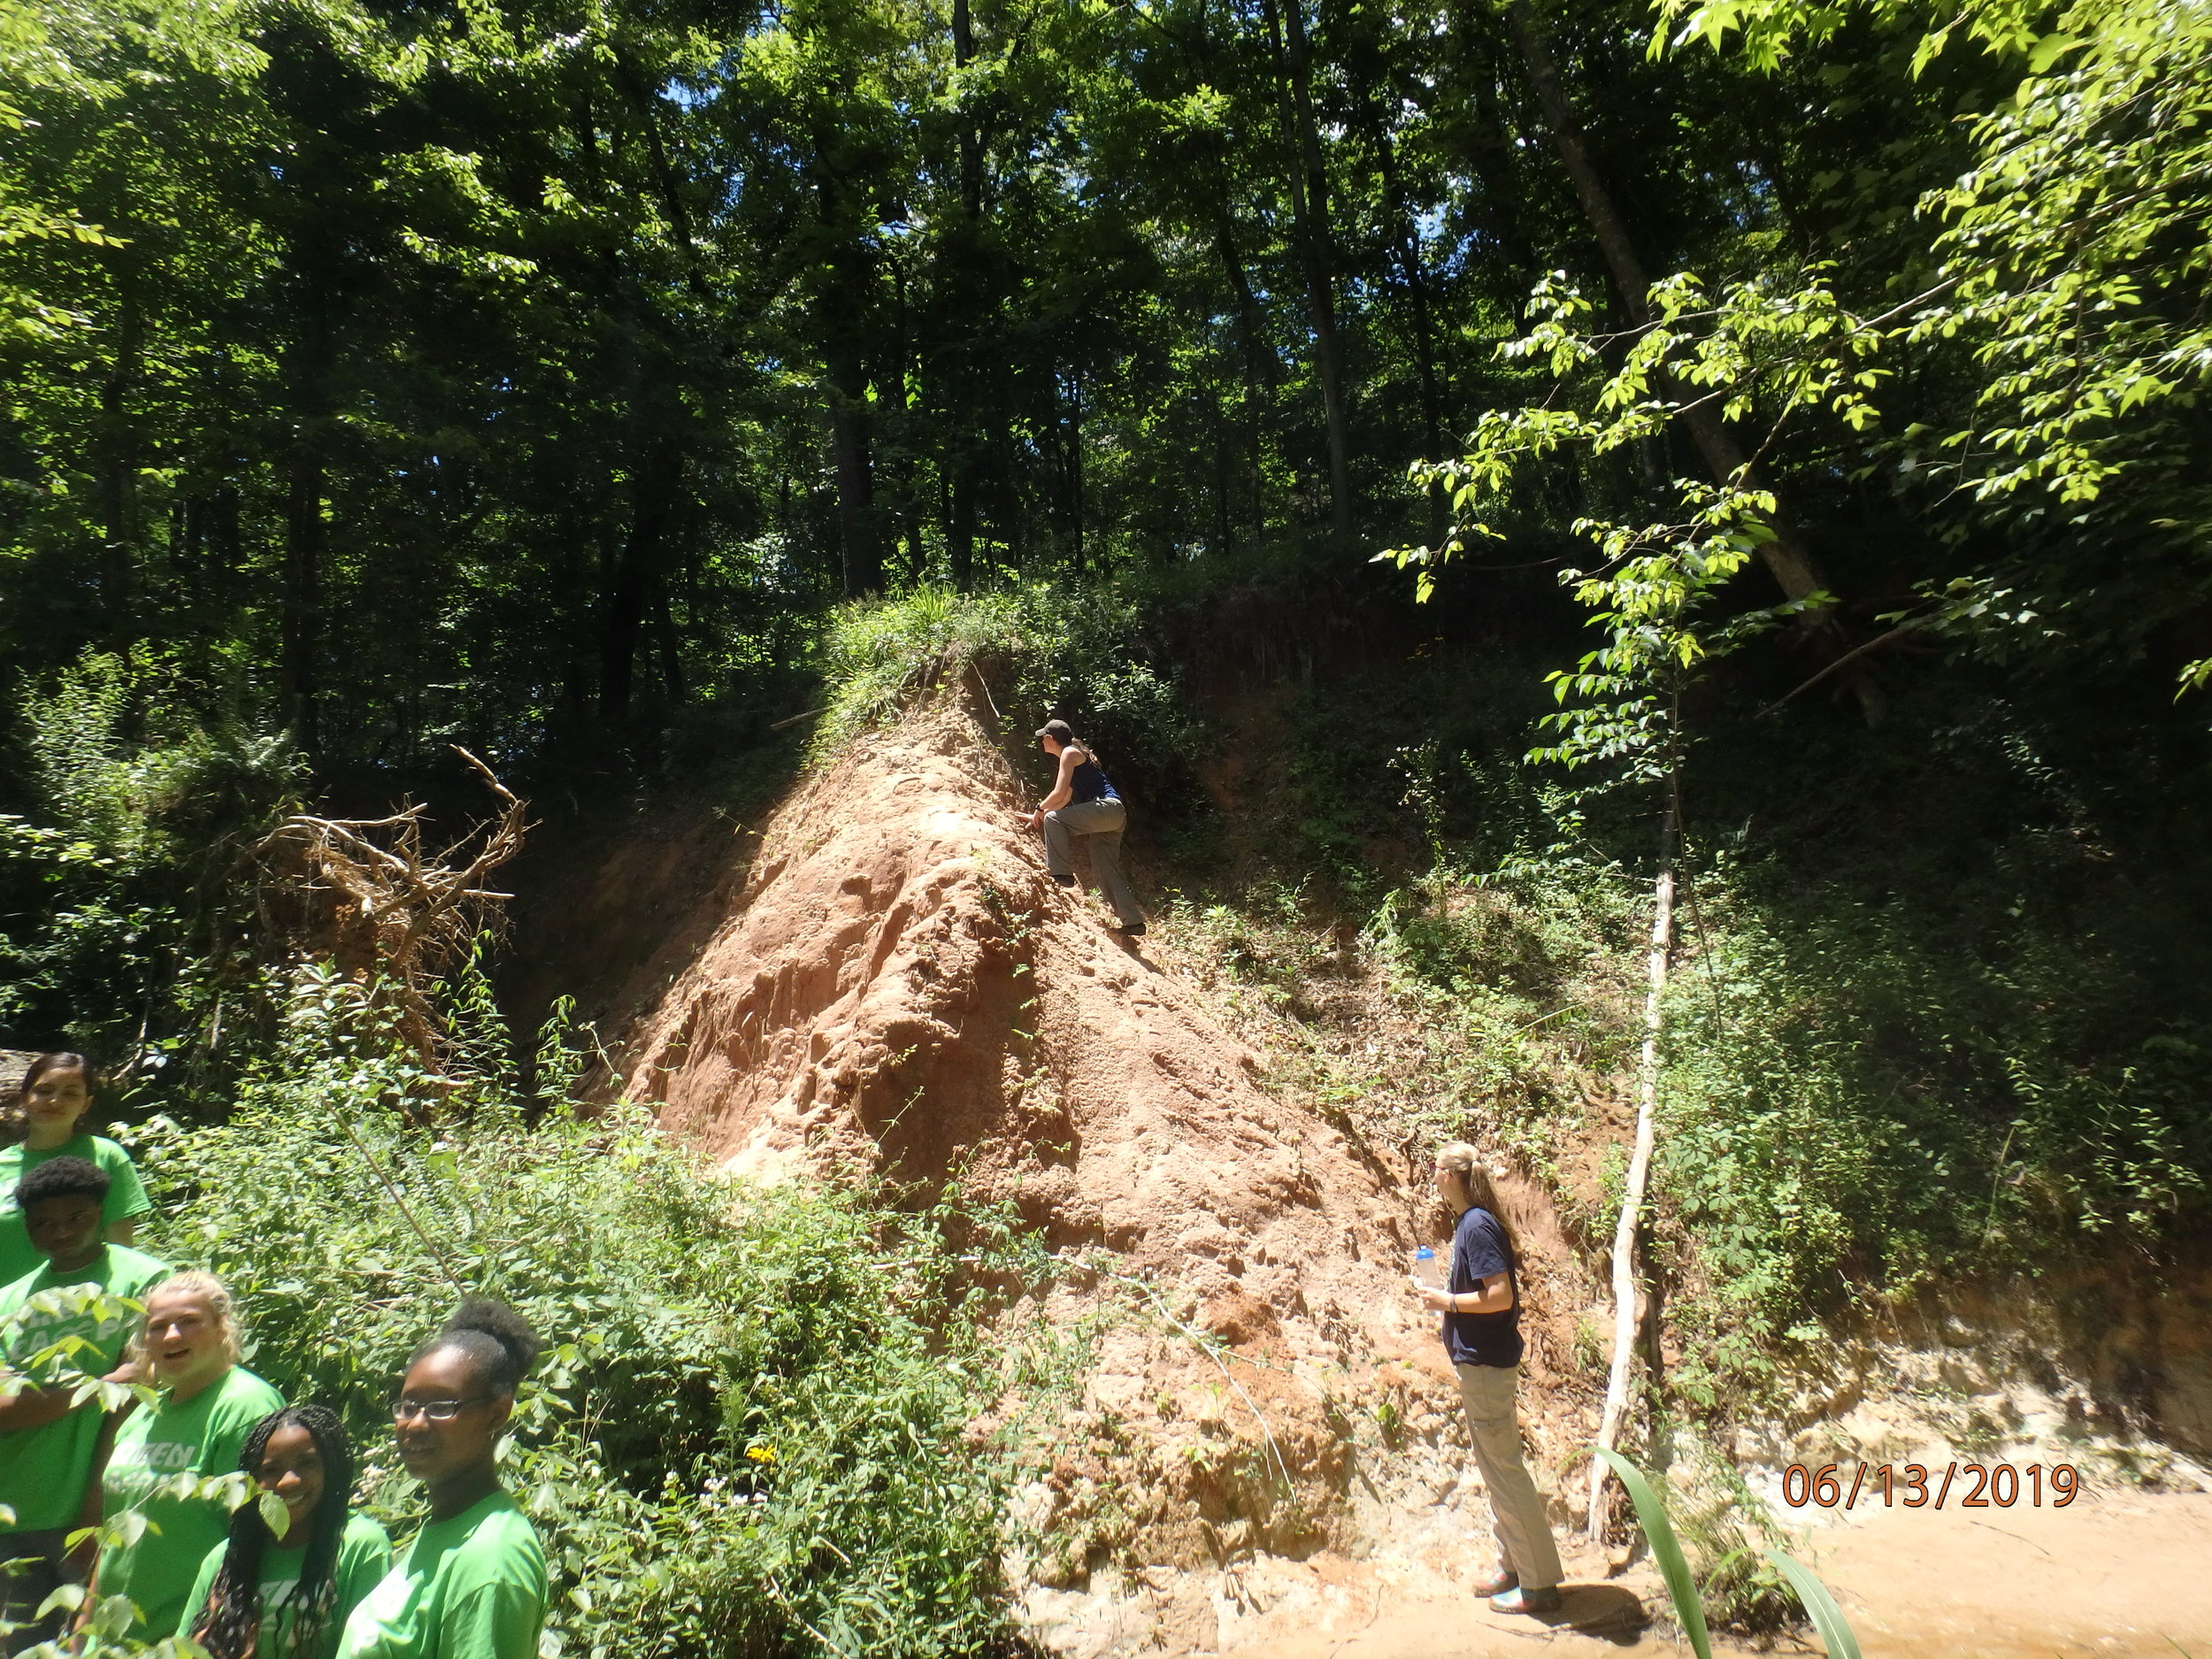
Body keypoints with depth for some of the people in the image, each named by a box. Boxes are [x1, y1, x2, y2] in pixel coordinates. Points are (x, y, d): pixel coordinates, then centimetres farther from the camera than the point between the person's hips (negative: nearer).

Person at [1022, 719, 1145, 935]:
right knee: (1106, 870, 8)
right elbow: (1065, 799, 31)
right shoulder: (1073, 755, 25)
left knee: (1054, 819, -15)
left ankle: (1061, 873, -16)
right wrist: (1039, 817, 31)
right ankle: (1132, 920, 9)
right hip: (1111, 817, 10)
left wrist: (1040, 810, 4)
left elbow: (1059, 794, -12)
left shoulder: (1070, 753, -4)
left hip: (1107, 807, -10)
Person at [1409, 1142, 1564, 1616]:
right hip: (1483, 1360, 10)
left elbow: (1501, 1295, -25)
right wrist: (1446, 1292, 9)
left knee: (1505, 1470, 0)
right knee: (1497, 1469, 19)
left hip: (1486, 1363, -10)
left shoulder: (1477, 1226, -20)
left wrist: (1448, 1302, -16)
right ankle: (1512, 1569, 31)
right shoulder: (1472, 1222, 9)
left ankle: (1539, 1584, 12)